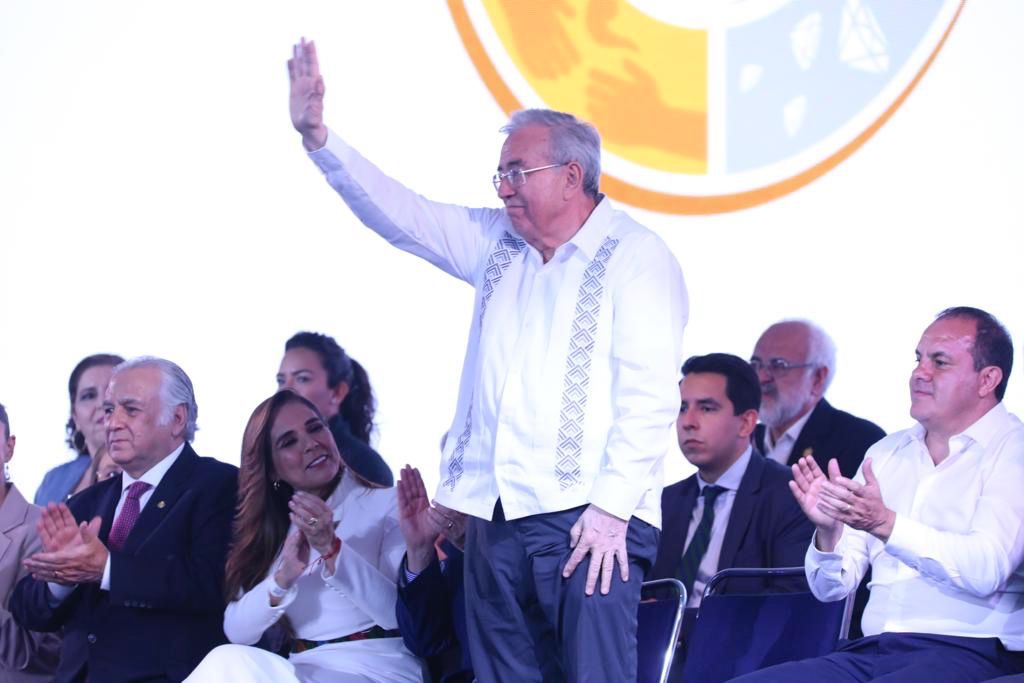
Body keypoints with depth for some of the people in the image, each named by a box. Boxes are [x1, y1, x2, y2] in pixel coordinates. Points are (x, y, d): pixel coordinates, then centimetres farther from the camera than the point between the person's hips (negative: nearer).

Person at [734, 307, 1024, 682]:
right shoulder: (886, 453, 19)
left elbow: (987, 570, -17)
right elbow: (831, 587, 15)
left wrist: (885, 524, -26)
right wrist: (828, 532, -7)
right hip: (872, 650, 6)